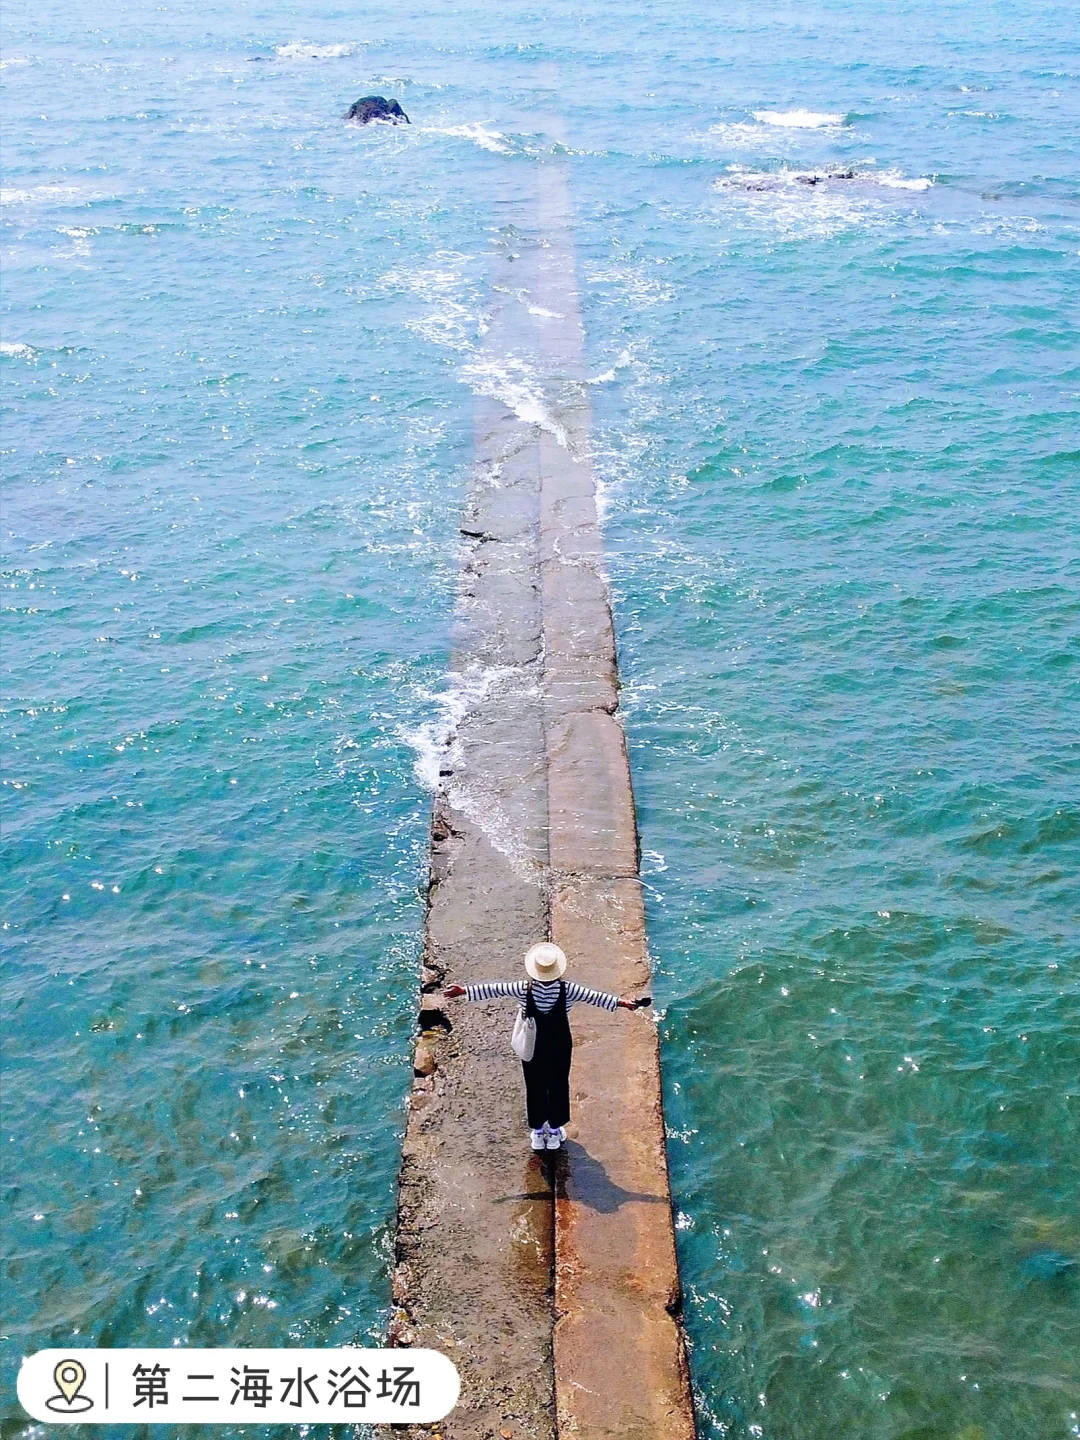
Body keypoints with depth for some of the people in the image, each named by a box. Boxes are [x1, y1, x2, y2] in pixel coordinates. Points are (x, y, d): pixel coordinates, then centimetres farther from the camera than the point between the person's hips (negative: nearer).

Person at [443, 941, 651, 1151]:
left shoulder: (524, 989, -21)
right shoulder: (567, 990, -22)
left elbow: (493, 989, -15)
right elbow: (594, 996, -17)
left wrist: (463, 990, -9)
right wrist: (620, 1002, -10)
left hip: (532, 1047, 0)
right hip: (560, 1046, 0)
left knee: (534, 1087, 17)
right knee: (558, 1085, 19)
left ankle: (537, 1131, 32)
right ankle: (554, 1130, 34)